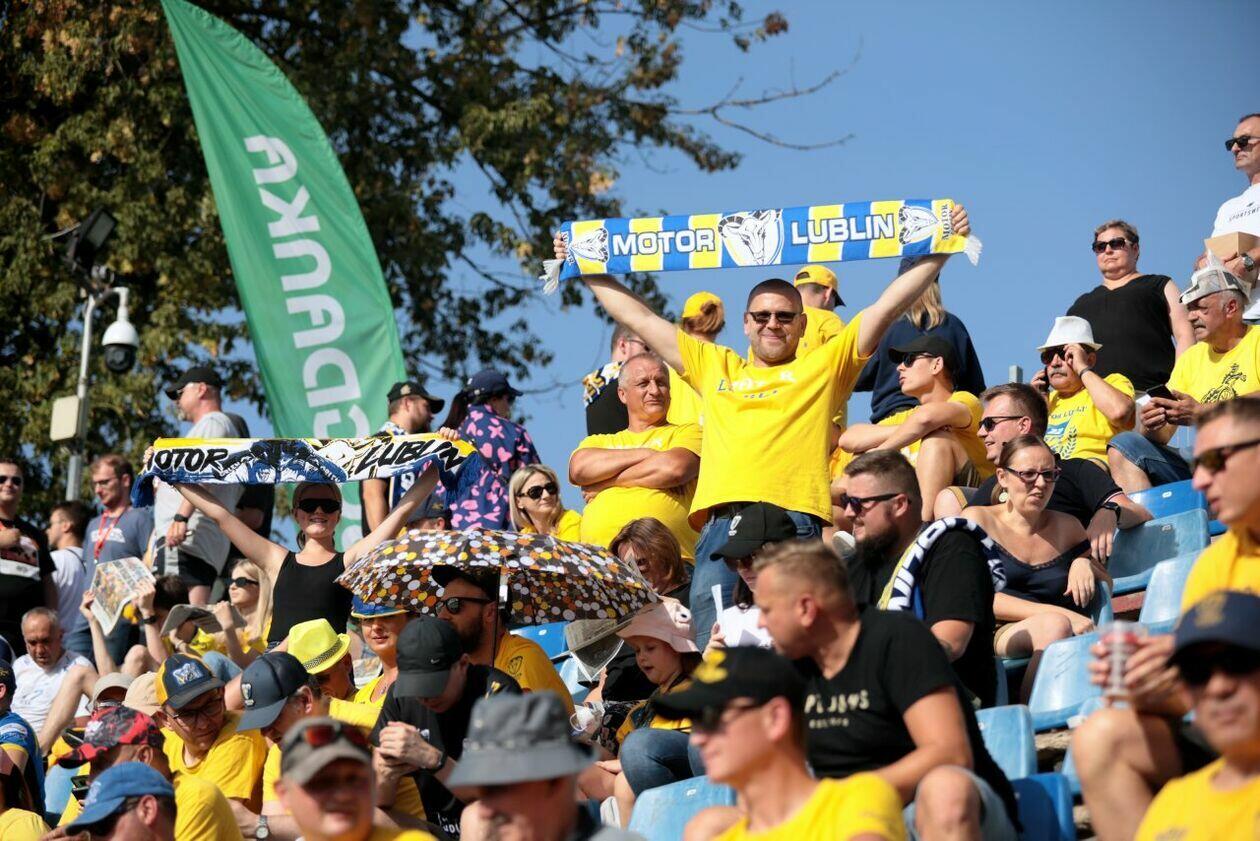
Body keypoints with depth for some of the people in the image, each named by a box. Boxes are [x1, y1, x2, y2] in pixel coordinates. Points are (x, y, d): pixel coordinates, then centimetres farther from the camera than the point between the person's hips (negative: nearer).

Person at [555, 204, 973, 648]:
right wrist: (585, 268, 36)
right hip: (721, 523, 3)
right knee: (711, 645, -9)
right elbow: (640, 319, 34)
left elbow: (888, 306, 16)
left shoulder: (824, 367, 20)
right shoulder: (716, 369, 28)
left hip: (794, 517, -3)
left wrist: (941, 247, 12)